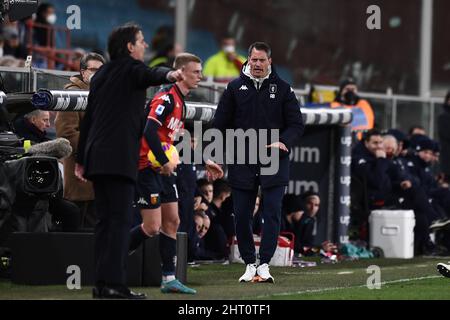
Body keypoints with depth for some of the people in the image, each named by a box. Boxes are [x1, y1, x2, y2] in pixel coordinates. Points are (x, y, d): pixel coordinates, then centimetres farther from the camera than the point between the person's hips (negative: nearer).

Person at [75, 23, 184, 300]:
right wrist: (169, 75, -49)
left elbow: (88, 117, 23)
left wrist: (81, 159, 25)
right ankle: (115, 284, -17)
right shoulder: (131, 68, -2)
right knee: (121, 220, -11)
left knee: (105, 221, 10)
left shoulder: (101, 75, 22)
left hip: (96, 156, 8)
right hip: (120, 157, -8)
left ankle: (102, 282, 8)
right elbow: (151, 75, -27)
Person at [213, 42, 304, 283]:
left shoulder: (282, 88, 4)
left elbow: (296, 124, 5)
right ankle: (249, 264, 14)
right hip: (241, 163, 1)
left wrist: (284, 142, -14)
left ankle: (264, 264, -7)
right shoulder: (235, 88, 6)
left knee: (272, 213, -9)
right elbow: (220, 124, 9)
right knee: (242, 216, 2)